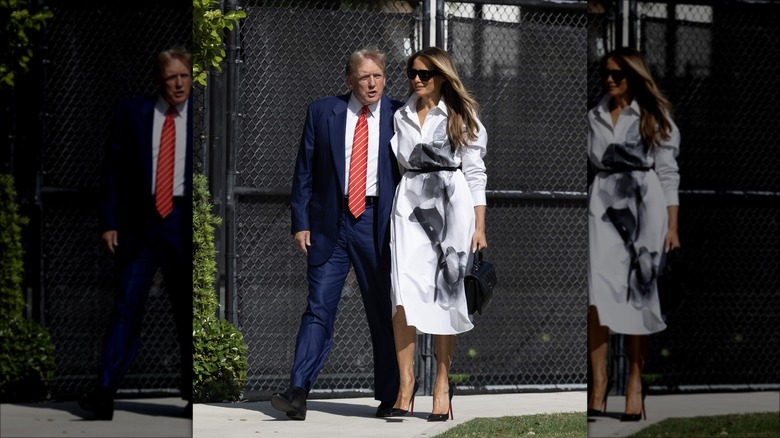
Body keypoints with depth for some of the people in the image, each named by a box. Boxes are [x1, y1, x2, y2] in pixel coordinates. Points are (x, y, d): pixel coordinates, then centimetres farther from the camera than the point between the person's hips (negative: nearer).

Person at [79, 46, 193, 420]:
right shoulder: (132, 112, 4)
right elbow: (114, 169, 4)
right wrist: (109, 222, -2)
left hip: (184, 223, 0)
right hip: (140, 222, 0)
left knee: (188, 313, 8)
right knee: (126, 306, -7)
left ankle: (193, 397, 18)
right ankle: (104, 394, -10)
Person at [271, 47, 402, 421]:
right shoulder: (322, 113, 5)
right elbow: (304, 171, 7)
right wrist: (300, 222, 0)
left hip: (378, 223, 0)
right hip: (329, 223, 0)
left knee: (384, 312, 6)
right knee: (318, 308, -5)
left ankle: (389, 397, 15)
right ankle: (298, 393, -8)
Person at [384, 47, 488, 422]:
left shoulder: (461, 118, 8)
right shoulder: (401, 117, 17)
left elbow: (475, 174, 5)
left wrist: (479, 227, -2)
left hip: (451, 201, -2)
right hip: (410, 203, 2)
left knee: (444, 294, -2)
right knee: (404, 291, -12)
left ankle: (443, 382, 7)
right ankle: (406, 381, -12)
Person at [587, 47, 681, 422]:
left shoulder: (653, 117, 7)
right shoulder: (594, 117, 16)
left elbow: (667, 172, 4)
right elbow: (585, 164, 16)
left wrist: (672, 226, -2)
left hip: (643, 205, -2)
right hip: (603, 204, 2)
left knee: (636, 296, -2)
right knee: (598, 292, -11)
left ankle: (635, 383, 6)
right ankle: (598, 384, -11)